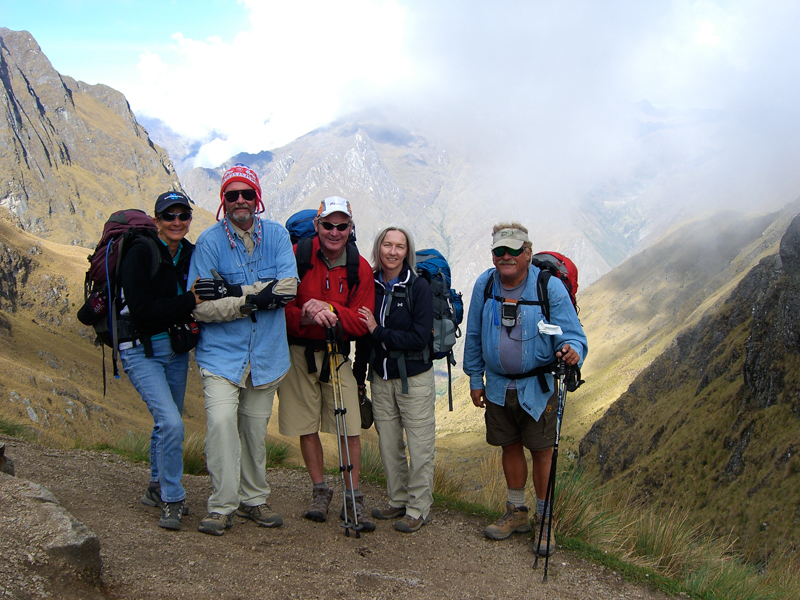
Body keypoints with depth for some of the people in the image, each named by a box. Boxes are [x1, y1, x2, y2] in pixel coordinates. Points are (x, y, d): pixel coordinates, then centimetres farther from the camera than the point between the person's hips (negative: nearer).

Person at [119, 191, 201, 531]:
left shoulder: (191, 254, 1)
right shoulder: (140, 253, -17)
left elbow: (200, 301, 11)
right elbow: (142, 310, -25)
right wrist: (190, 302, -28)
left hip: (176, 349, 6)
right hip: (142, 352, -6)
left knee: (167, 422, 17)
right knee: (171, 423, -17)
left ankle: (157, 488, 38)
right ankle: (172, 501, -1)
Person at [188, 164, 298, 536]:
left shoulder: (275, 235, 2)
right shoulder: (210, 241, -6)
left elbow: (288, 286, -11)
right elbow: (200, 307, -11)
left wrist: (234, 291, -19)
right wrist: (255, 299, -19)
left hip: (266, 352, 3)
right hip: (222, 351, -3)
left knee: (256, 429, 13)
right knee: (221, 421, -18)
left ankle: (253, 500, 28)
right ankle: (221, 506, -5)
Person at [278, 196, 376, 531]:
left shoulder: (360, 268, -1)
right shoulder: (297, 256, -7)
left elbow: (362, 321, -4)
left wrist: (331, 310, -22)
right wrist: (305, 317, -27)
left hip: (338, 353, 1)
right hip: (298, 352, -1)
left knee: (351, 429, -5)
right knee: (307, 427, 8)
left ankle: (353, 500, 8)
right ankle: (320, 492, 25)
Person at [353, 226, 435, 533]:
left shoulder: (419, 286, -10)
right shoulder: (371, 285, 3)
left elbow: (420, 338, -16)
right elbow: (363, 337, 11)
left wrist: (379, 331, -17)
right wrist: (359, 378, 13)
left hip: (414, 378, -4)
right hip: (381, 378, 5)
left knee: (419, 446, 2)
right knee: (388, 444, 11)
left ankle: (418, 508, 13)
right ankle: (398, 501, 26)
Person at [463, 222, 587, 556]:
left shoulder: (550, 287, -16)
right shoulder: (484, 285, -5)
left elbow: (571, 335, -15)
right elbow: (474, 336, 6)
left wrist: (570, 351, -39)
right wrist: (475, 379, 8)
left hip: (537, 387, -3)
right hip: (498, 386, 4)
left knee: (541, 451, 3)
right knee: (510, 446, 16)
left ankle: (545, 519, 20)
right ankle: (517, 513, 33)